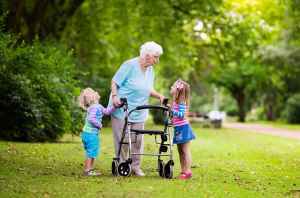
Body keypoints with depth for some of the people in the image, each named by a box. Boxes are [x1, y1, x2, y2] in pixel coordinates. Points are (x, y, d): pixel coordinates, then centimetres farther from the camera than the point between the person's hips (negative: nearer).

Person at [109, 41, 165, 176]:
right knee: (122, 139, -1)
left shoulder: (150, 70, 9)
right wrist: (115, 96, -25)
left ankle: (136, 166, 14)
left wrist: (159, 96, 0)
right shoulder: (130, 65, -13)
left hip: (139, 113, 6)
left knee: (138, 140, 5)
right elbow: (114, 82, -10)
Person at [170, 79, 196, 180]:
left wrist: (172, 111, -29)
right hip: (178, 129, 10)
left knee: (185, 151, -6)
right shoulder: (175, 102, 12)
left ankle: (188, 171, -3)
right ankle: (183, 171, 19)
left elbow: (181, 114, -25)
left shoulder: (181, 102, -16)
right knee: (180, 151, 13)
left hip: (183, 128, -10)